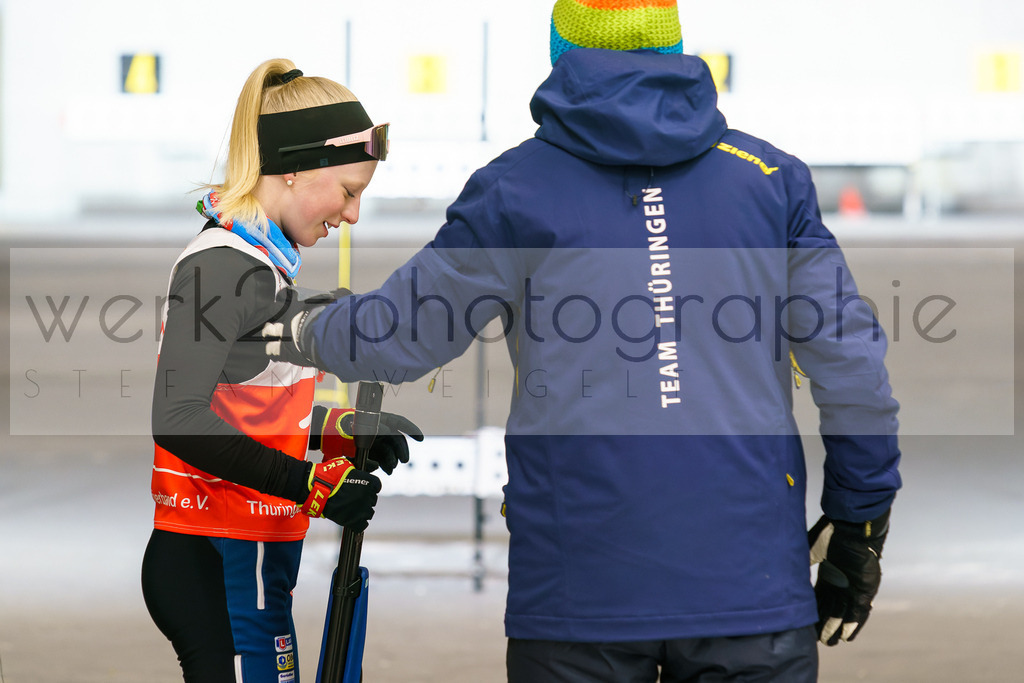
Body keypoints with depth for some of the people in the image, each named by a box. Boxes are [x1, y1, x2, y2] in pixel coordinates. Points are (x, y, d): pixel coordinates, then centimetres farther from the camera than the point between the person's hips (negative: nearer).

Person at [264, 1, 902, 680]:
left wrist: (306, 331, 32)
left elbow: (399, 336, 10)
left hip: (580, 594, -1)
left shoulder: (518, 190, 2)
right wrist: (858, 530, 15)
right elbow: (851, 364, 5)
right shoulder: (771, 178, 6)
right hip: (752, 582, 1)